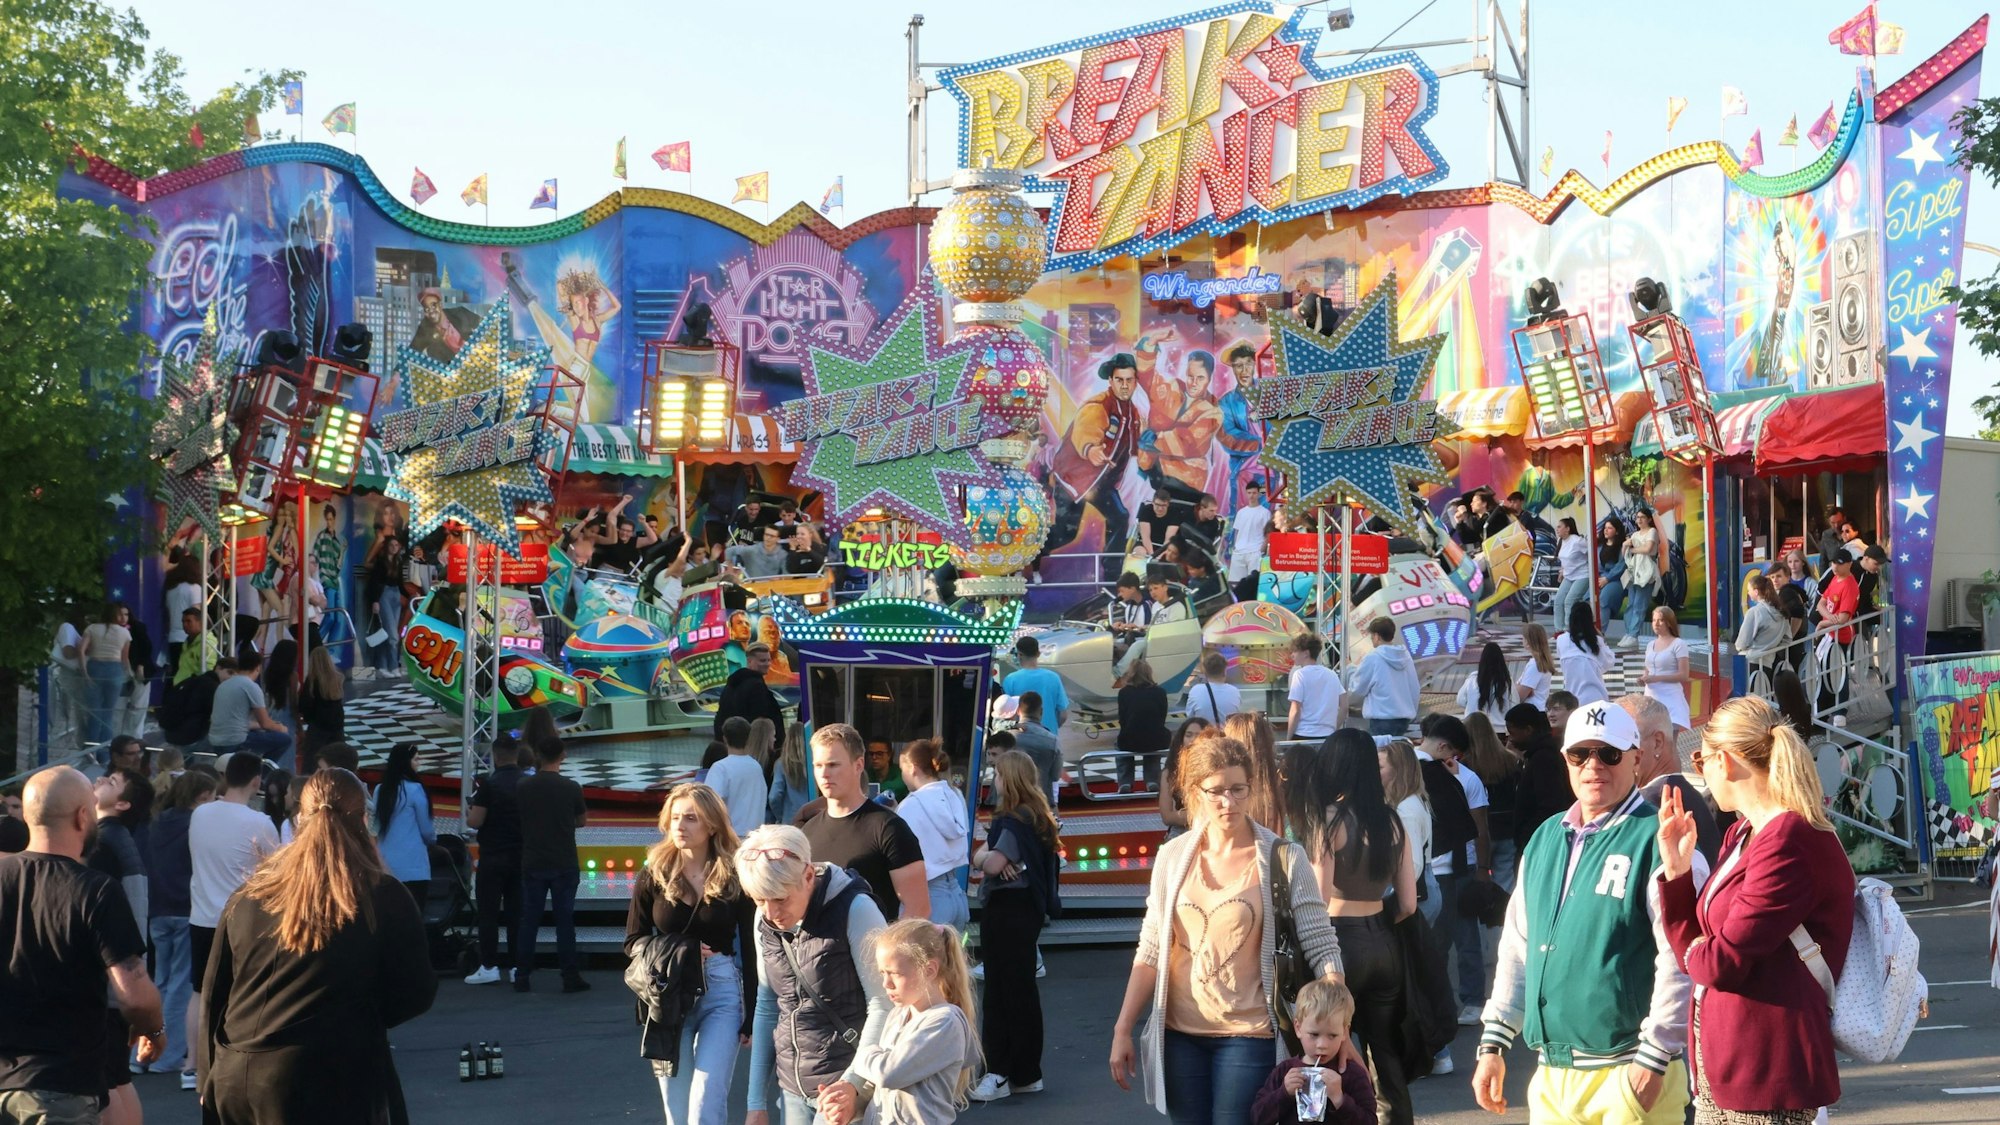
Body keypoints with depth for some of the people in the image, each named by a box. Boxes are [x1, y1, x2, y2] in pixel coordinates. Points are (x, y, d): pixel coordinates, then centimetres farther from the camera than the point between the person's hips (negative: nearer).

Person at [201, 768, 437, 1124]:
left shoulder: (250, 895, 8)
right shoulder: (383, 898, -4)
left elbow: (214, 995, 13)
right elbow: (417, 994, 2)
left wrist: (212, 1078, 22)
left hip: (237, 1077, 5)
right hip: (333, 1081, -5)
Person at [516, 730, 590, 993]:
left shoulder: (523, 787, -3)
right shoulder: (571, 788, -8)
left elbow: (521, 820, 9)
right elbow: (582, 821, 7)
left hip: (532, 863, 2)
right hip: (563, 864, -2)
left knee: (529, 920, 8)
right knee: (565, 920, 2)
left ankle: (522, 977, 9)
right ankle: (570, 977, 3)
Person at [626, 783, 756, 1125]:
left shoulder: (735, 878, -3)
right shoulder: (652, 876, 0)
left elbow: (750, 951, 1)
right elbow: (633, 942, 6)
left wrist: (753, 1016, 0)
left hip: (721, 993, -2)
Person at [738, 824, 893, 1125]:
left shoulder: (855, 910, -15)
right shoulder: (765, 920, 2)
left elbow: (883, 1006, -15)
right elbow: (767, 1007, 10)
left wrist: (852, 1082, -26)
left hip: (846, 1087, -5)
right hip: (792, 1087, 5)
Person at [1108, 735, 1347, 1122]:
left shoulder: (1283, 859, -7)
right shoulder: (1173, 856, 2)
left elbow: (1322, 950, -7)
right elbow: (1151, 951, 7)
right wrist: (1123, 1029, 4)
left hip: (1250, 1035, -3)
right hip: (1179, 1034, 3)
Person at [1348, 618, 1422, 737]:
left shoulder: (1372, 658, -10)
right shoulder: (1406, 656, 8)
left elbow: (1358, 689, -1)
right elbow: (1415, 689, 14)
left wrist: (1352, 668, 15)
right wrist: (1412, 715, 25)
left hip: (1382, 719, -6)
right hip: (1404, 718, 6)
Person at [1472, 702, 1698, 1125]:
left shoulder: (1656, 840, -9)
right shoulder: (1544, 839, 12)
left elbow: (1680, 962, -14)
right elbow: (1517, 949, 18)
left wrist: (1652, 1062, -16)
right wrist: (1493, 1045, 15)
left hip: (1628, 1073, -6)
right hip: (1551, 1075, 6)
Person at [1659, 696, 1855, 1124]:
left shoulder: (1787, 842, -18)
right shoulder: (1742, 835, 11)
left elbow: (1723, 963, -22)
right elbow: (1693, 950, 11)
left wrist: (1697, 951, 0)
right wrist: (1676, 864, 1)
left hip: (1765, 1072, -9)